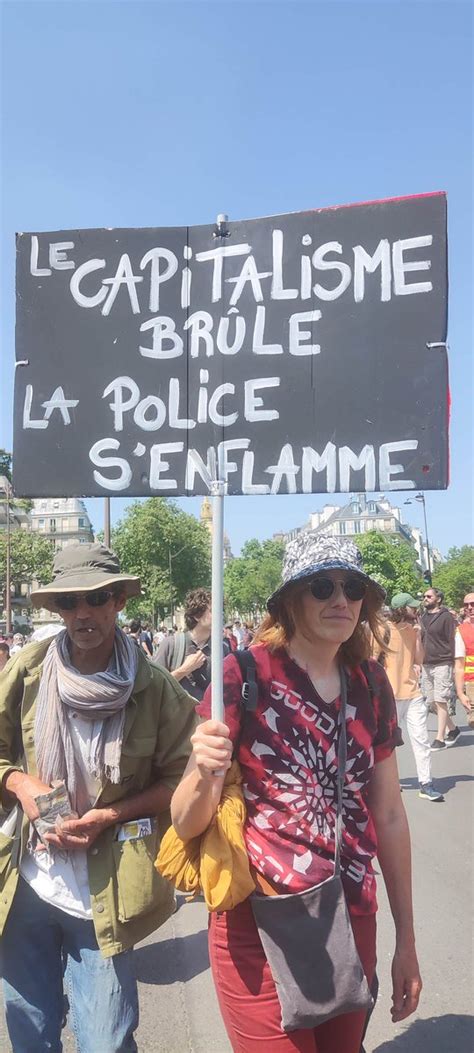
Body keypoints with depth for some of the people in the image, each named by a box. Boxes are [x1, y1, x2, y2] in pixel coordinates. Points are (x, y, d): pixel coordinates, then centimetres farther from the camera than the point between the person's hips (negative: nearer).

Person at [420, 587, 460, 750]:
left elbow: (451, 641, -8)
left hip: (442, 664, -7)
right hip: (426, 665, 7)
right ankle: (452, 729, 27)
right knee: (431, 701, 11)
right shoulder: (423, 617, 14)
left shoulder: (445, 617, -6)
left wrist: (451, 664, -10)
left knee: (440, 701, -6)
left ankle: (440, 739, 1)